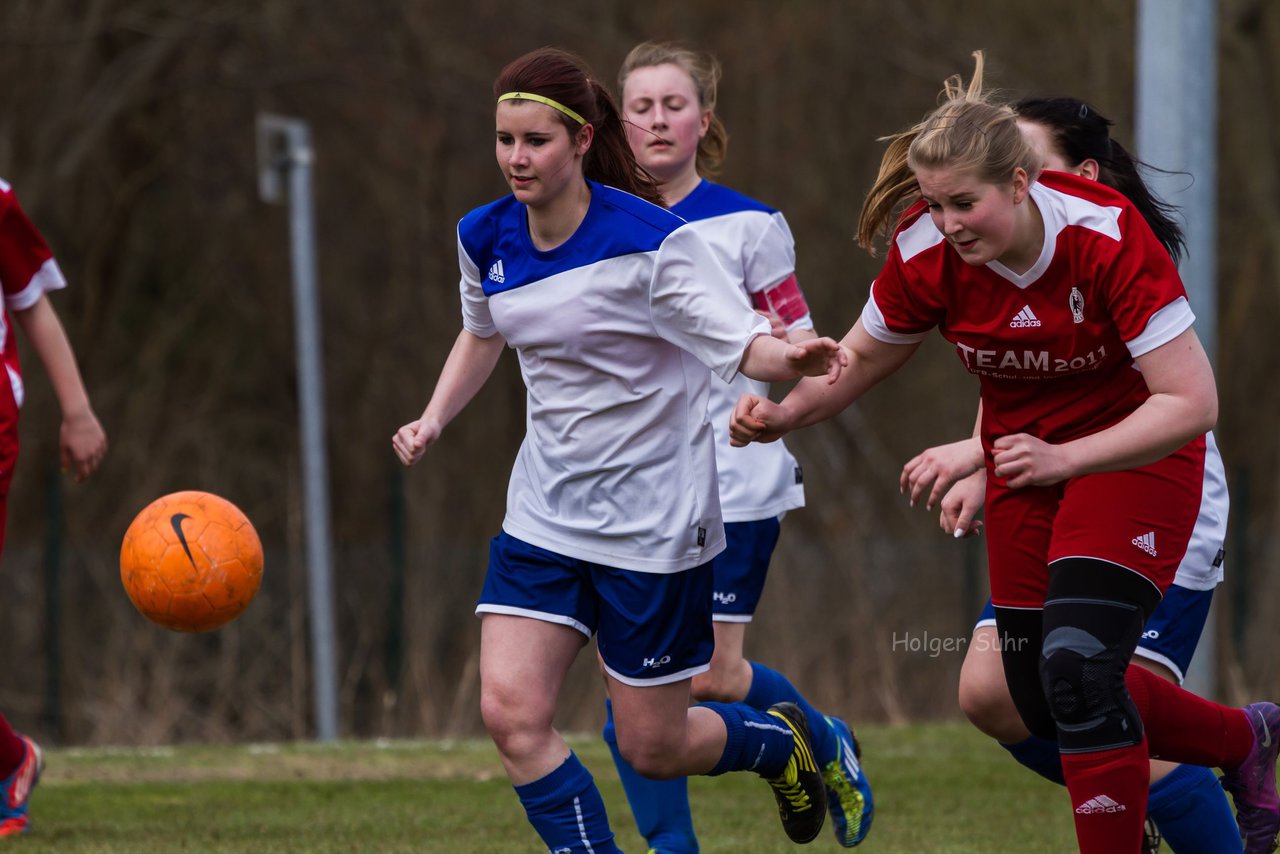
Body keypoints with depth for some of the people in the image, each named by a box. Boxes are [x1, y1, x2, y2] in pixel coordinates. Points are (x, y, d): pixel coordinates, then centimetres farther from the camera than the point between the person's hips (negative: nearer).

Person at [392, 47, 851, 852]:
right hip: (545, 514, 5)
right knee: (511, 712, -12)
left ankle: (779, 740, 36)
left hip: (654, 515, -5)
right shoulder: (487, 239, -1)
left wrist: (792, 359, -41)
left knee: (651, 746, 3)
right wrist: (432, 422, 8)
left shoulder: (650, 239, -19)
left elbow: (742, 341, -19)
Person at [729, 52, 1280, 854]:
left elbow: (1191, 401, -27)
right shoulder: (925, 254, -17)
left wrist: (1064, 459, -32)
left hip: (1136, 451, -5)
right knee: (1042, 700, 6)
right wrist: (782, 413, -15)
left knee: (1076, 666, -22)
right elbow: (862, 357, 2)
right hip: (1025, 459, 5)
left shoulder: (1105, 236, -29)